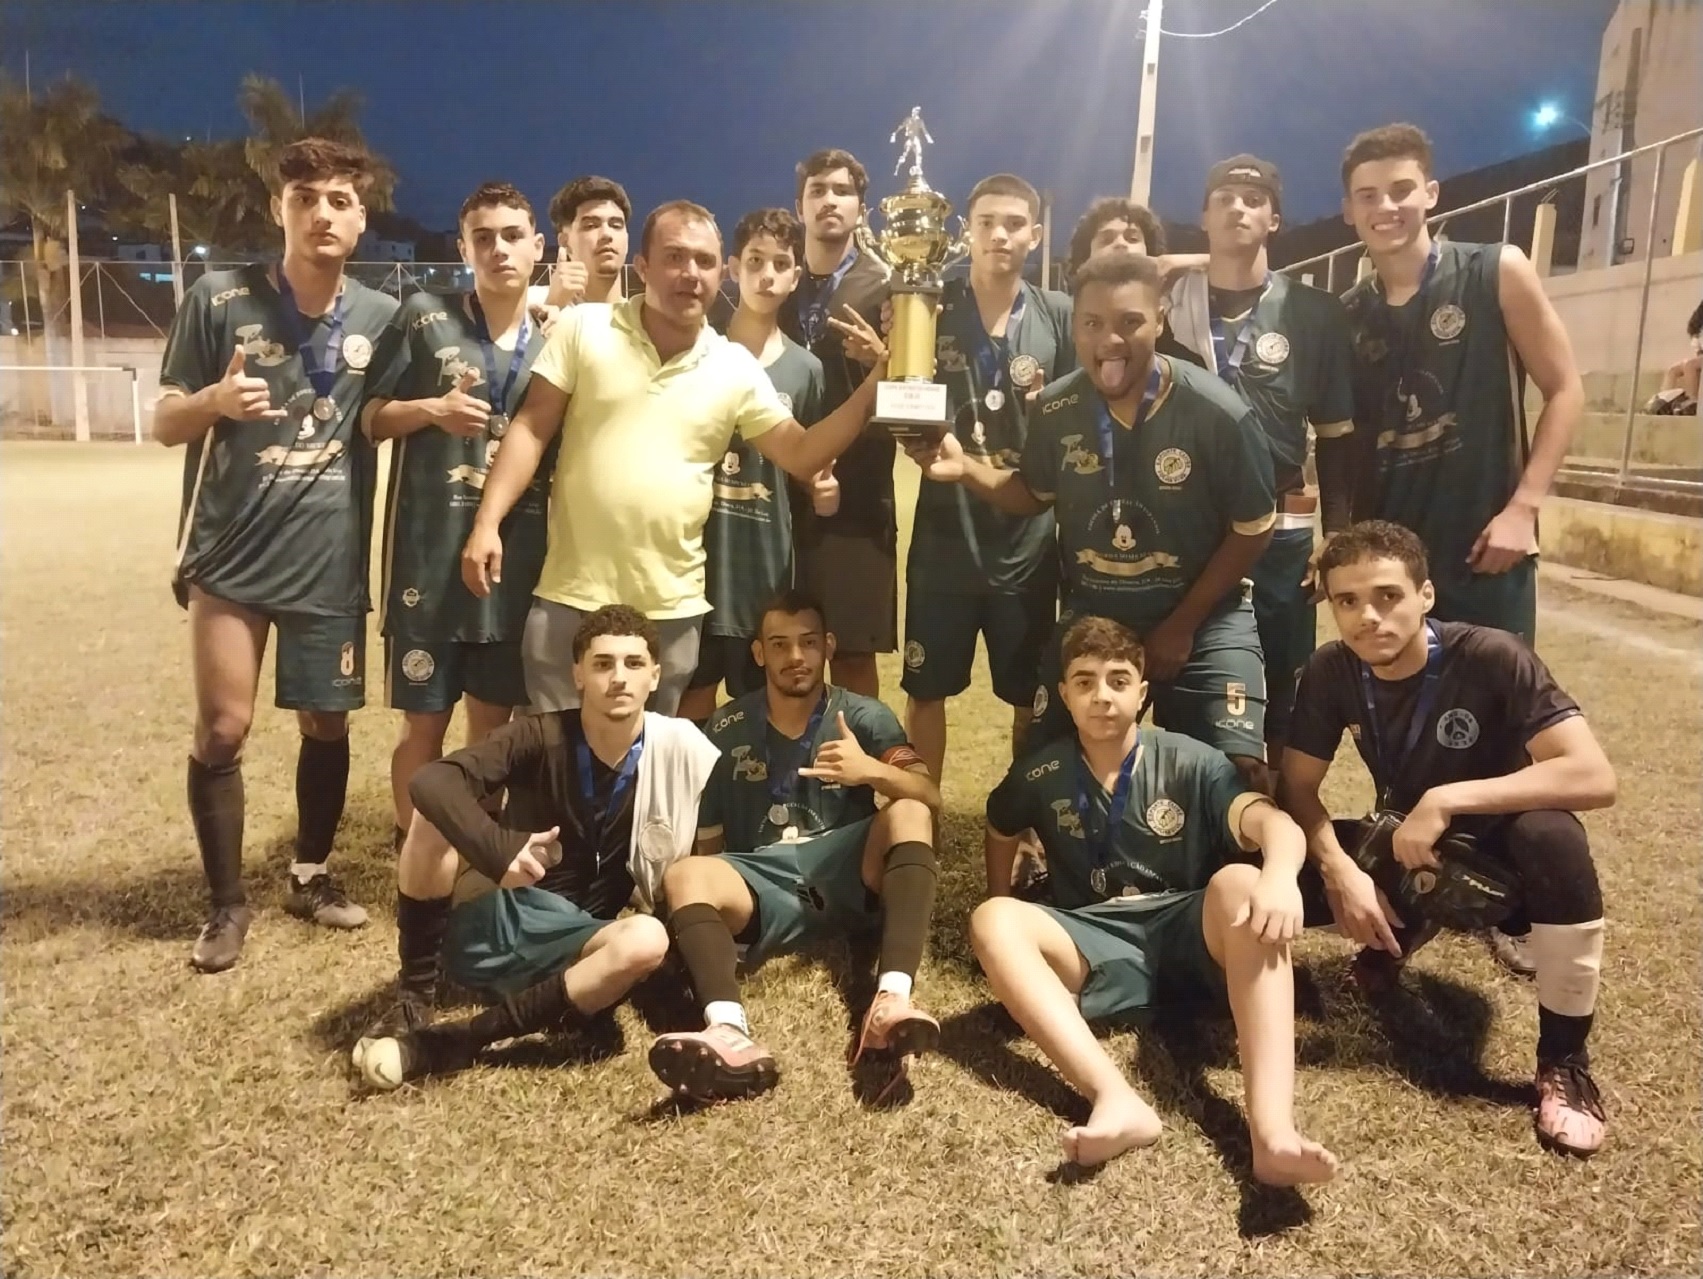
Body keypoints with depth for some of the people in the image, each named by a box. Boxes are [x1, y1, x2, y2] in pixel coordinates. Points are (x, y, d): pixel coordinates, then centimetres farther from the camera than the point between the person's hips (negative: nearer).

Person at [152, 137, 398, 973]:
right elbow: (166, 424, -1)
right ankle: (227, 900, 18)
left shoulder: (382, 317, 1)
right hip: (233, 554, -2)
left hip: (332, 559, 2)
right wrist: (215, 400, -22)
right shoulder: (219, 299, -6)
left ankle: (309, 874, 31)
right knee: (222, 729, 0)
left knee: (326, 724, 11)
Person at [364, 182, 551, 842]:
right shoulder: (424, 317, 0)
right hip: (431, 557, -3)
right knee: (424, 720, 4)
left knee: (493, 720, 12)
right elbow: (368, 418, 2)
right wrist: (430, 409, -14)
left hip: (516, 561, 3)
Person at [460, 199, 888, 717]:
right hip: (572, 597, -1)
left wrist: (876, 381, -9)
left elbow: (801, 455, 1)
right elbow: (531, 430, -1)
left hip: (672, 608, 2)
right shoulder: (583, 328, -1)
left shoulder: (737, 368, 3)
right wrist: (487, 522, -11)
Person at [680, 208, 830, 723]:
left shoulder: (805, 367, 5)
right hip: (696, 552, -1)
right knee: (689, 703, 8)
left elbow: (808, 462, 12)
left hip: (768, 561, 2)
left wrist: (824, 488, -7)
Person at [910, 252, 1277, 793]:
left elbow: (1252, 531, -8)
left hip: (1203, 619, -3)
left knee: (1236, 769, -10)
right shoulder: (1055, 410, -7)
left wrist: (1182, 626, -7)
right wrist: (965, 469, -9)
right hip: (1090, 615, 3)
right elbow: (1036, 495, 11)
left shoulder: (1219, 415, -17)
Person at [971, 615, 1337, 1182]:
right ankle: (1118, 1099, -47)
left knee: (1241, 883, -34)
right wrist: (1004, 911, 17)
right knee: (992, 922, -27)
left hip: (1187, 937, -1)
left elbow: (1271, 822, -20)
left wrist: (1281, 875, -42)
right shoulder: (1040, 774, 5)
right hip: (1096, 948, 2)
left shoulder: (1190, 763, -2)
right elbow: (999, 832, 26)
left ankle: (1272, 1129, -49)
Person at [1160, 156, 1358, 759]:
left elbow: (1336, 435, 7)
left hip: (1279, 534, 0)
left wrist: (1338, 534, 1)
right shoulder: (1166, 302, 6)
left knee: (1286, 696, 7)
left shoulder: (1314, 313, 5)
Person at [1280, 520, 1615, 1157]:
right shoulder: (1330, 673, -15)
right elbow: (1298, 786, -11)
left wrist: (1445, 800, -35)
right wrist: (1339, 869, -29)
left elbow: (1595, 777, -33)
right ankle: (1398, 937, 11)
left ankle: (1564, 1061, -19)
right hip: (1404, 856, 4)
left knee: (1553, 837, -38)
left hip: (1496, 857, -3)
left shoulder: (1490, 658, -26)